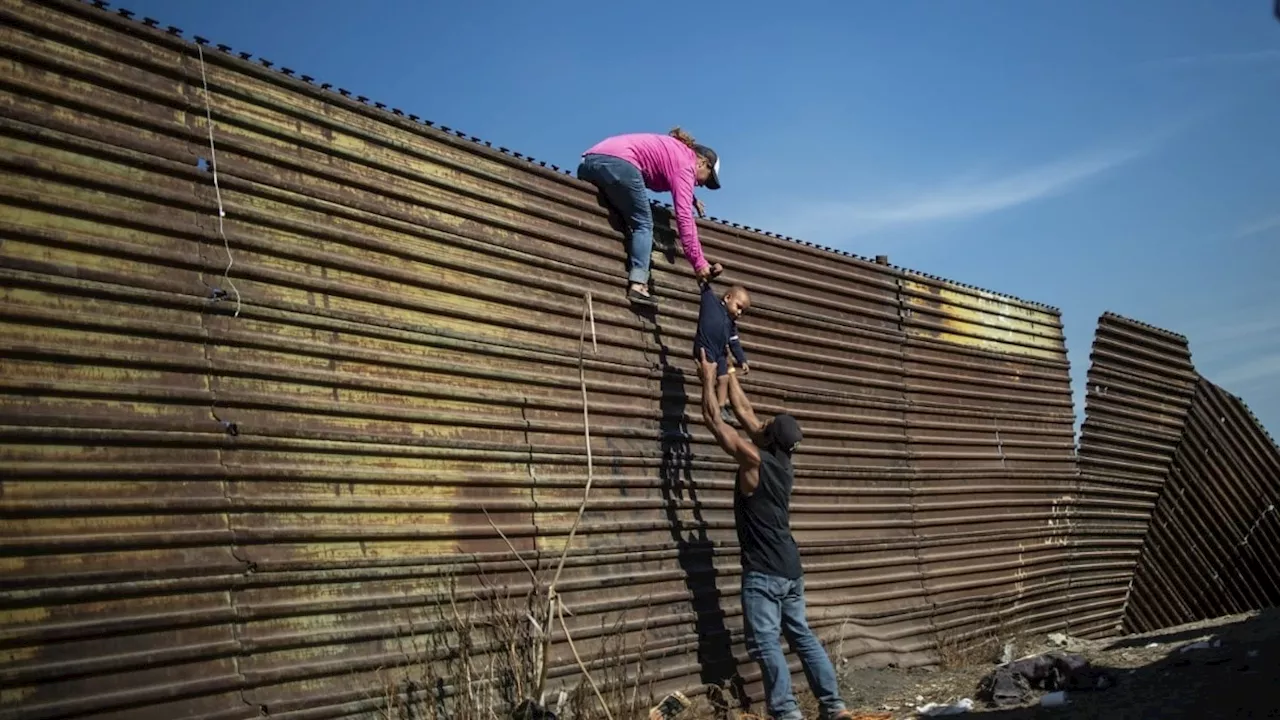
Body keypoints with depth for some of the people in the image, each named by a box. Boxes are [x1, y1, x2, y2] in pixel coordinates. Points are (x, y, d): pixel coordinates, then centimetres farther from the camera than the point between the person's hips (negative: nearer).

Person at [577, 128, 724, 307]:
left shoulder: (673, 150, 29)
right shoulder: (685, 162, 5)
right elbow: (684, 216, -5)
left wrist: (691, 198, 36)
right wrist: (699, 262, -6)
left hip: (589, 161, 9)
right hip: (618, 163, -9)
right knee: (643, 224, -1)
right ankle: (638, 285, -16)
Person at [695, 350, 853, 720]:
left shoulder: (754, 460, -14)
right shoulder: (781, 461, 7)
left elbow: (713, 419, -6)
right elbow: (744, 412, 18)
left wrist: (708, 377, 6)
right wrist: (729, 374, 26)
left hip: (763, 572, -8)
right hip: (790, 569, 8)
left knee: (766, 643, -7)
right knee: (802, 636, 14)